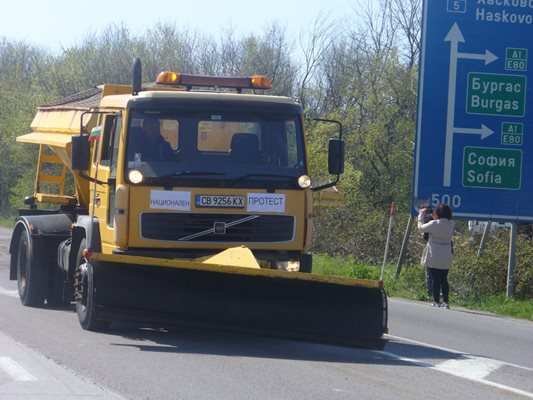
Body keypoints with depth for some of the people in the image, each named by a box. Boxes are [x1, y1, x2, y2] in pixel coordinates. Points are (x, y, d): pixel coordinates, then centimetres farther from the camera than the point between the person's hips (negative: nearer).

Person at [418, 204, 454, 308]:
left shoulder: (434, 224, -15)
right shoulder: (451, 224, -1)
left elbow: (421, 227, 0)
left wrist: (421, 215, 14)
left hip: (434, 257, -4)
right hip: (446, 258, 4)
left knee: (435, 280, 1)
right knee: (444, 279, 12)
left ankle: (436, 301, 2)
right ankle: (446, 301, 10)